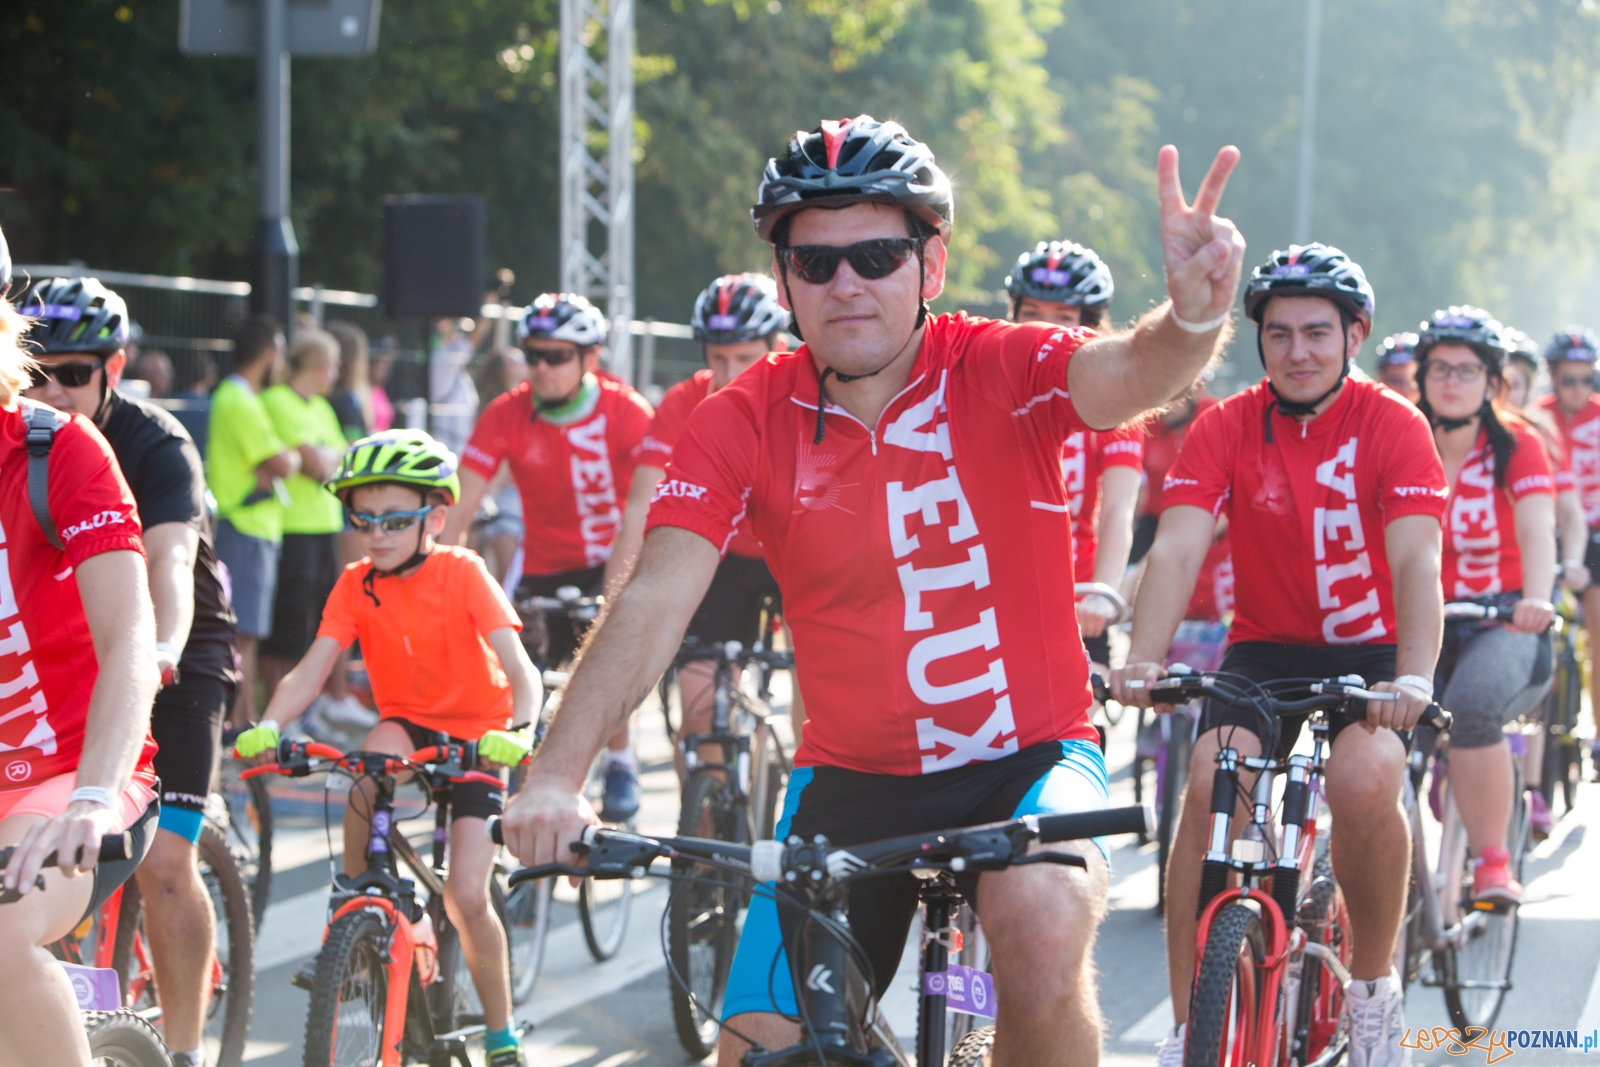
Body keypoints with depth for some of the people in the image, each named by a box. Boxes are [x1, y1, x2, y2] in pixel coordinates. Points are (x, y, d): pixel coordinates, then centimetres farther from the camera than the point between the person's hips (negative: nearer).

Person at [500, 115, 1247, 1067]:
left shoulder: (1003, 372, -10)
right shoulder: (743, 424, -7)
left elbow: (1125, 377, -31)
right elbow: (656, 600, -16)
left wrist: (1193, 320, -56)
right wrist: (557, 775, -31)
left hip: (1027, 756, -2)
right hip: (853, 780, 3)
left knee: (1043, 917, -34)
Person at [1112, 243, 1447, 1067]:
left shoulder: (1393, 427, -12)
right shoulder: (1225, 428, -8)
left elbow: (1416, 560, -24)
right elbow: (1177, 547, -19)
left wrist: (1414, 678, -41)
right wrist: (1142, 659, -37)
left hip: (1369, 648, -2)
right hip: (1264, 646, 2)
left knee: (1365, 780, -31)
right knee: (1210, 784, -25)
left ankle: (1373, 989, -7)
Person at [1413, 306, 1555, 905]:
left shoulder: (1515, 446, -6)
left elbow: (1537, 528, -22)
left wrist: (1536, 598, -42)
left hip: (1504, 623, -3)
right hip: (1424, 622, 3)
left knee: (1472, 708, -33)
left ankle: (1493, 861, -20)